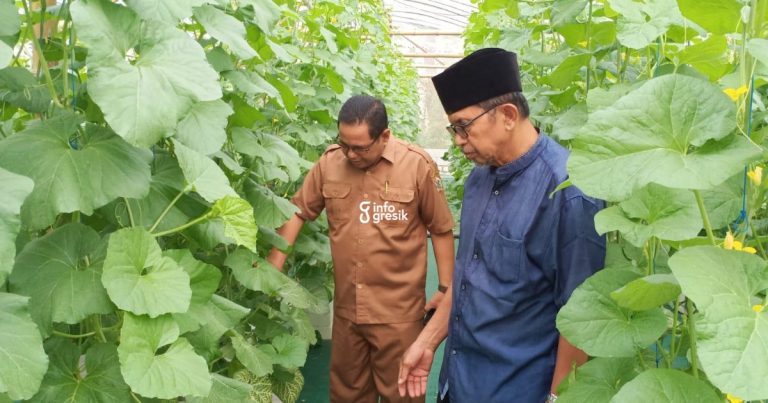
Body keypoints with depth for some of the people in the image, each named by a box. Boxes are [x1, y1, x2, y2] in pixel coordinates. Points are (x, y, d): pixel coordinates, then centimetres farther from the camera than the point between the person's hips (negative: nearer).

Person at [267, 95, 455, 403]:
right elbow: (297, 213, 7)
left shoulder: (418, 165, -10)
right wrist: (272, 269, 2)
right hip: (346, 307, 4)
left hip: (398, 311, -3)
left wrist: (445, 288, -1)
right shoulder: (329, 163, -2)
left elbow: (441, 230, -2)